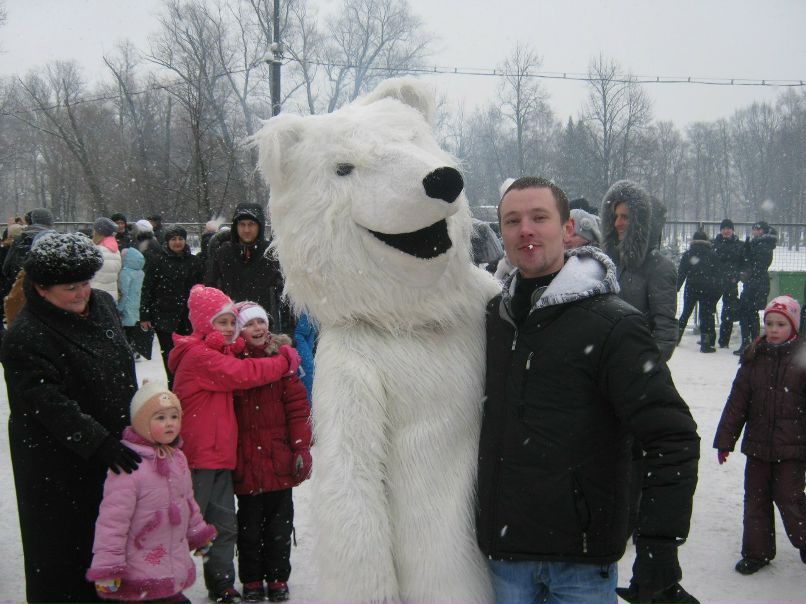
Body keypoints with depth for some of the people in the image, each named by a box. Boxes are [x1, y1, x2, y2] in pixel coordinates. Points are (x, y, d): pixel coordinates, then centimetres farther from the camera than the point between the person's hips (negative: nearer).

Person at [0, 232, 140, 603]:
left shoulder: (102, 303, 4)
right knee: (67, 546, 3)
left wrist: (138, 419, 22)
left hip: (112, 447, 7)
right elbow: (50, 404, -26)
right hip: (58, 467, -7)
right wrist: (100, 443, -32)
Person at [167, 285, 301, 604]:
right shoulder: (199, 355, -16)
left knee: (224, 525, 15)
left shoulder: (221, 353, 16)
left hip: (219, 455, 9)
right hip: (198, 456, -9)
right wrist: (284, 361, -12)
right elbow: (241, 374, -22)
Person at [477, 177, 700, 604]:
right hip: (504, 552, 5)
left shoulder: (611, 324, -11)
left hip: (581, 557, -5)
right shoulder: (494, 316, 6)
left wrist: (660, 547, -19)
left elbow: (674, 438, -14)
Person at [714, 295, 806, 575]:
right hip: (757, 444, 4)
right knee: (755, 498, 10)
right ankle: (756, 552, 25)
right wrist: (725, 440, 4)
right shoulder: (754, 357, 2)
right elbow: (737, 401, 5)